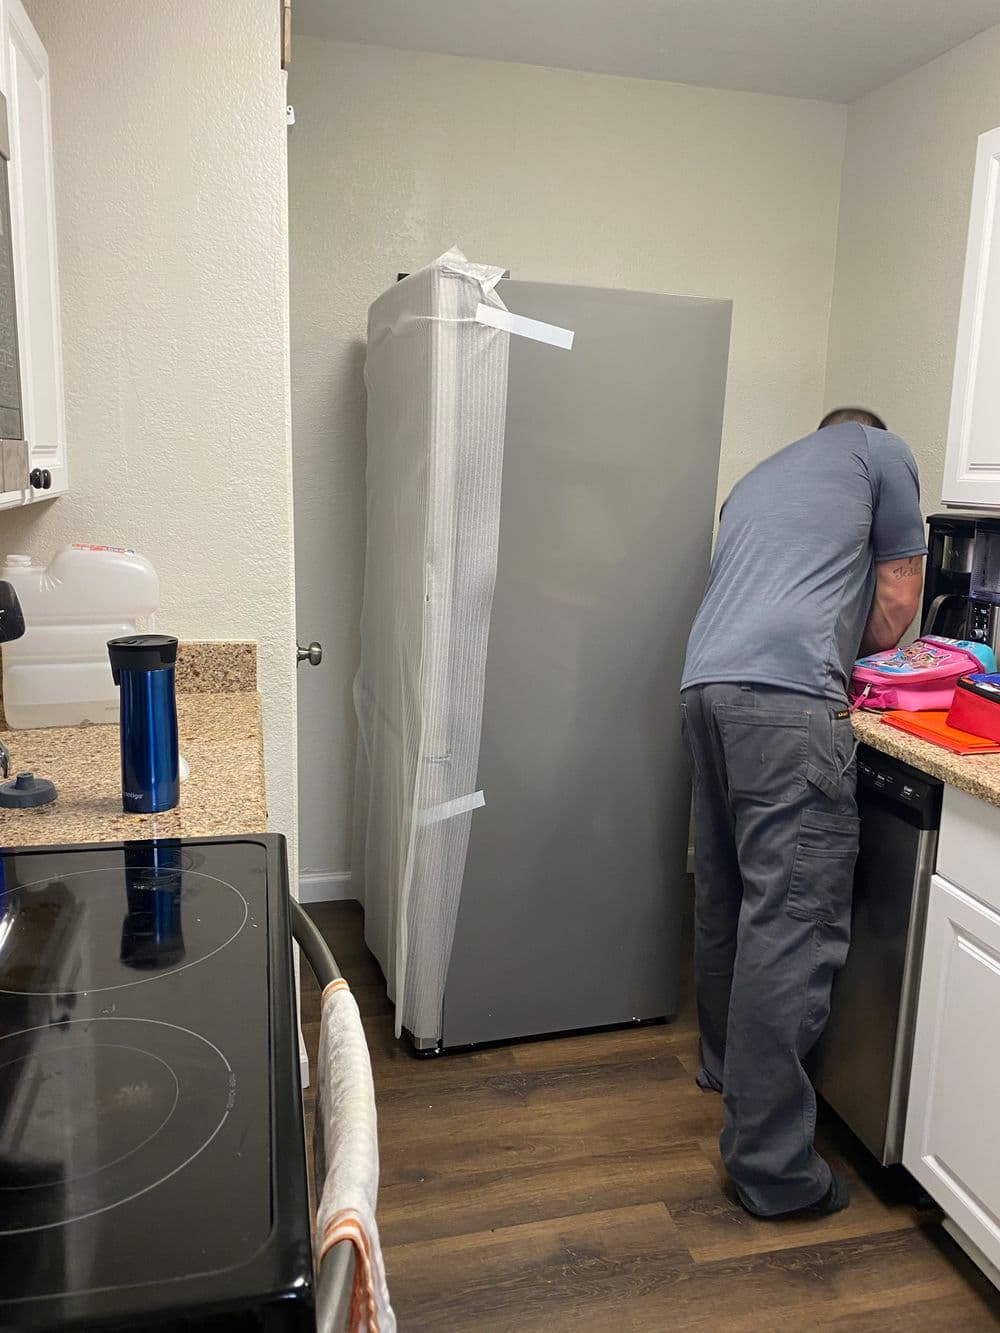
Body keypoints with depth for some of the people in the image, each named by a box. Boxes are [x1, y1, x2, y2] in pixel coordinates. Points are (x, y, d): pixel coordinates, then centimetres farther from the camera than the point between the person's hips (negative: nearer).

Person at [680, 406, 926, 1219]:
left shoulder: (760, 477, 34)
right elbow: (896, 608, 12)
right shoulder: (882, 451, 15)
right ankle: (771, 1164, -1)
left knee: (727, 896, 19)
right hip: (787, 697, -7)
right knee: (794, 923, -6)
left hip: (705, 686, 8)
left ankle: (725, 1062, 35)